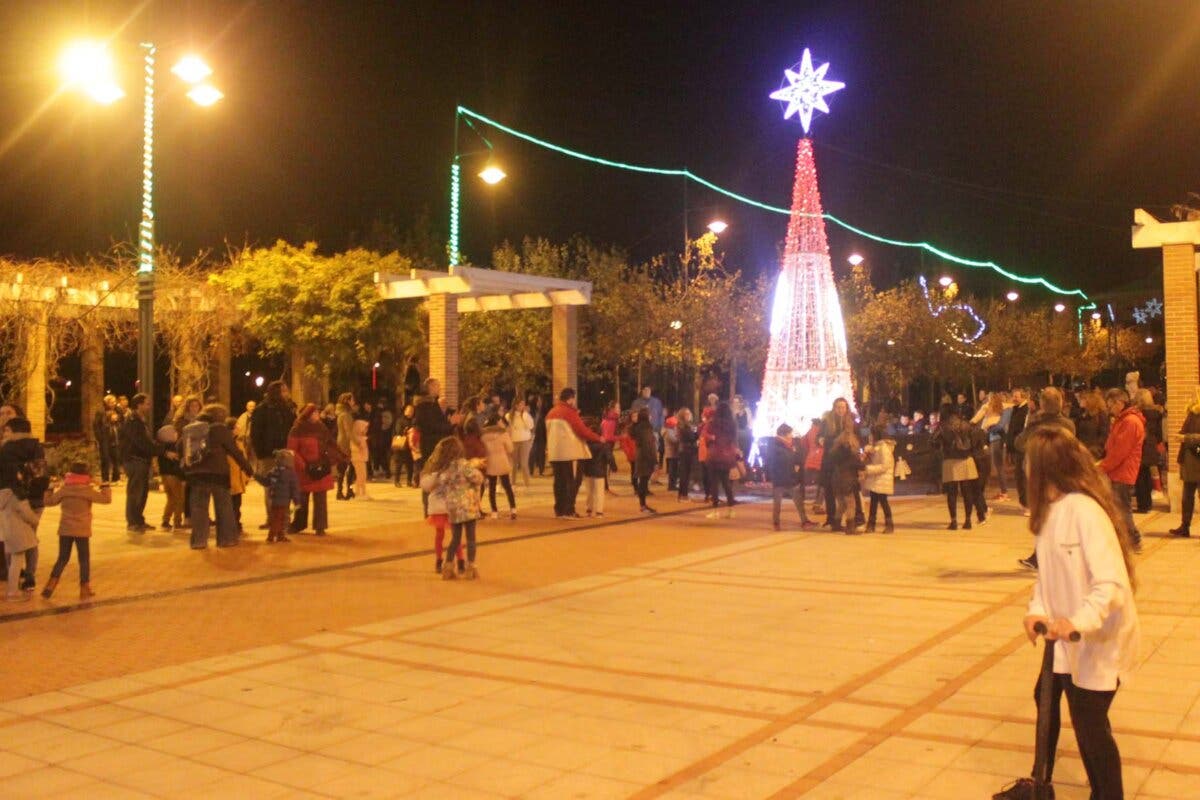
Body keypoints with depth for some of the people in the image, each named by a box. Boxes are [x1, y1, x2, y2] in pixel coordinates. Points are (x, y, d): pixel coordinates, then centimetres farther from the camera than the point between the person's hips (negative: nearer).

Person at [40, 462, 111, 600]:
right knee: (84, 559, 6)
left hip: (65, 529, 4)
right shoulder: (87, 490, -11)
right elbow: (106, 499, -13)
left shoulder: (63, 489, 0)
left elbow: (49, 501, 12)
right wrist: (105, 487, 3)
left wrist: (50, 489, 28)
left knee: (62, 558, 14)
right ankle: (84, 589, 8)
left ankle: (50, 585, 6)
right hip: (82, 531, -4)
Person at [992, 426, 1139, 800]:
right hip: (1068, 638, 10)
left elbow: (1112, 583, -32)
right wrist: (1038, 610, -10)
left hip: (1099, 640, -10)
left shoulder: (1085, 510, -25)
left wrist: (1079, 621, -42)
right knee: (1046, 698, 23)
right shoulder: (1051, 508, 2)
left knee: (1089, 722, 0)